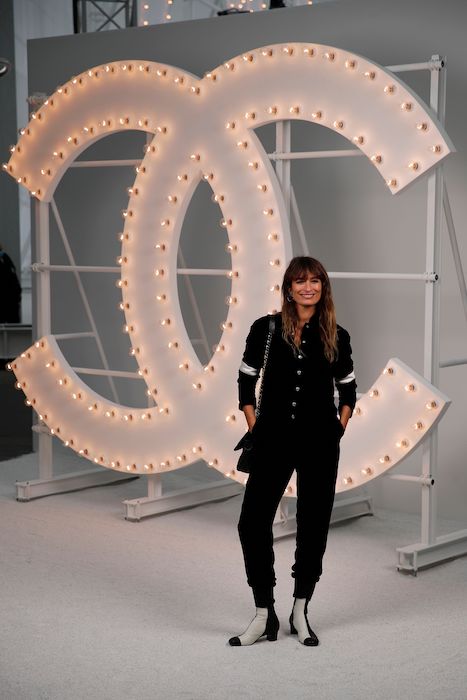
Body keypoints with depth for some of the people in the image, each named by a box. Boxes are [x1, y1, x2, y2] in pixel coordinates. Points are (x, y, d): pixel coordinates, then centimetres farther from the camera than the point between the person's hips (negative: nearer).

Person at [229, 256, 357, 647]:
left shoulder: (336, 337, 2)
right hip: (274, 440, -1)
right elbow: (246, 382, 6)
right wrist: (254, 428, -1)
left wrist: (338, 430, 3)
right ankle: (265, 616, 7)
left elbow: (347, 390, 13)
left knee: (313, 526, 7)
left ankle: (301, 612, 22)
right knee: (253, 523, -6)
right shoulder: (266, 329, -1)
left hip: (320, 444, 1)